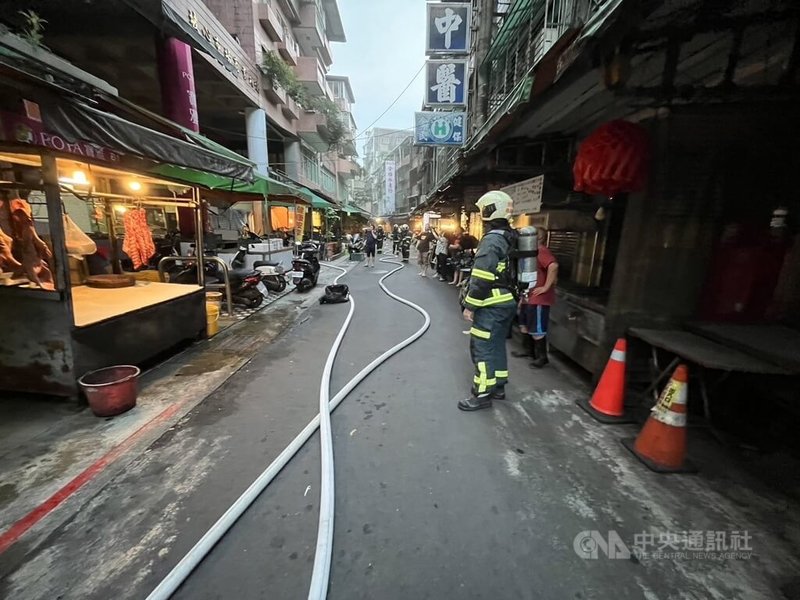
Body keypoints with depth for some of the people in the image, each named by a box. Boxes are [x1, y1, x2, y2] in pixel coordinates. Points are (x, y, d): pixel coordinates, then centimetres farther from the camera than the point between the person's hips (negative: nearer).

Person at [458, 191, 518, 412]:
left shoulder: (491, 240, -18)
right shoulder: (509, 237, 12)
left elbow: (481, 278, -22)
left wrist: (470, 305, -16)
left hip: (492, 305, -10)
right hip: (507, 302, 10)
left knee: (482, 348, -2)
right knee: (497, 345, 19)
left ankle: (482, 395, 7)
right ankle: (498, 386, 31)